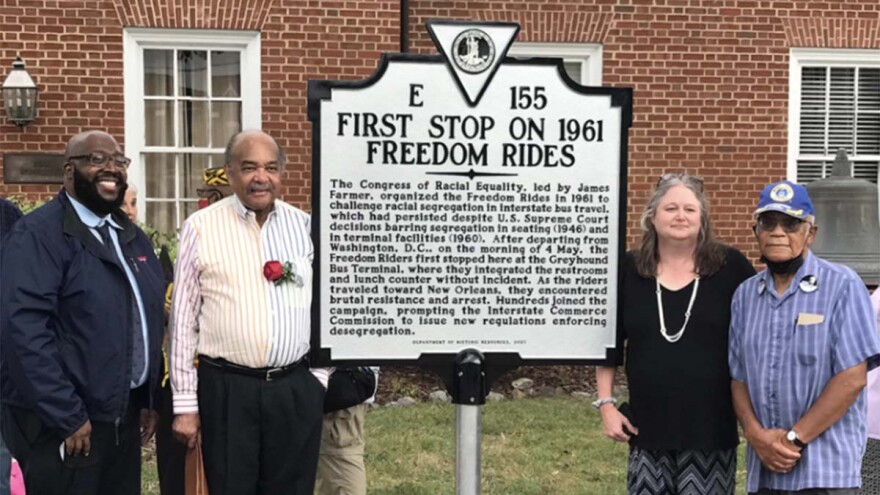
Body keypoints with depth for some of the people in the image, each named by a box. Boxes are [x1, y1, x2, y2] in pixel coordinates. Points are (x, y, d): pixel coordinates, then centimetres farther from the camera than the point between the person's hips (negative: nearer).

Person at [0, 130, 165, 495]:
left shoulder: (132, 236, 13)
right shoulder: (38, 234, -12)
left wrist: (148, 399, 12)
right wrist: (66, 415, -22)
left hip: (124, 416, 7)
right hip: (61, 422, -7)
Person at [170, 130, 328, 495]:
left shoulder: (304, 226, 5)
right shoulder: (201, 227, -3)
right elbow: (184, 318, -1)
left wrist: (319, 376, 5)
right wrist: (185, 402, -2)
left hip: (297, 388, 3)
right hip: (227, 388, -2)